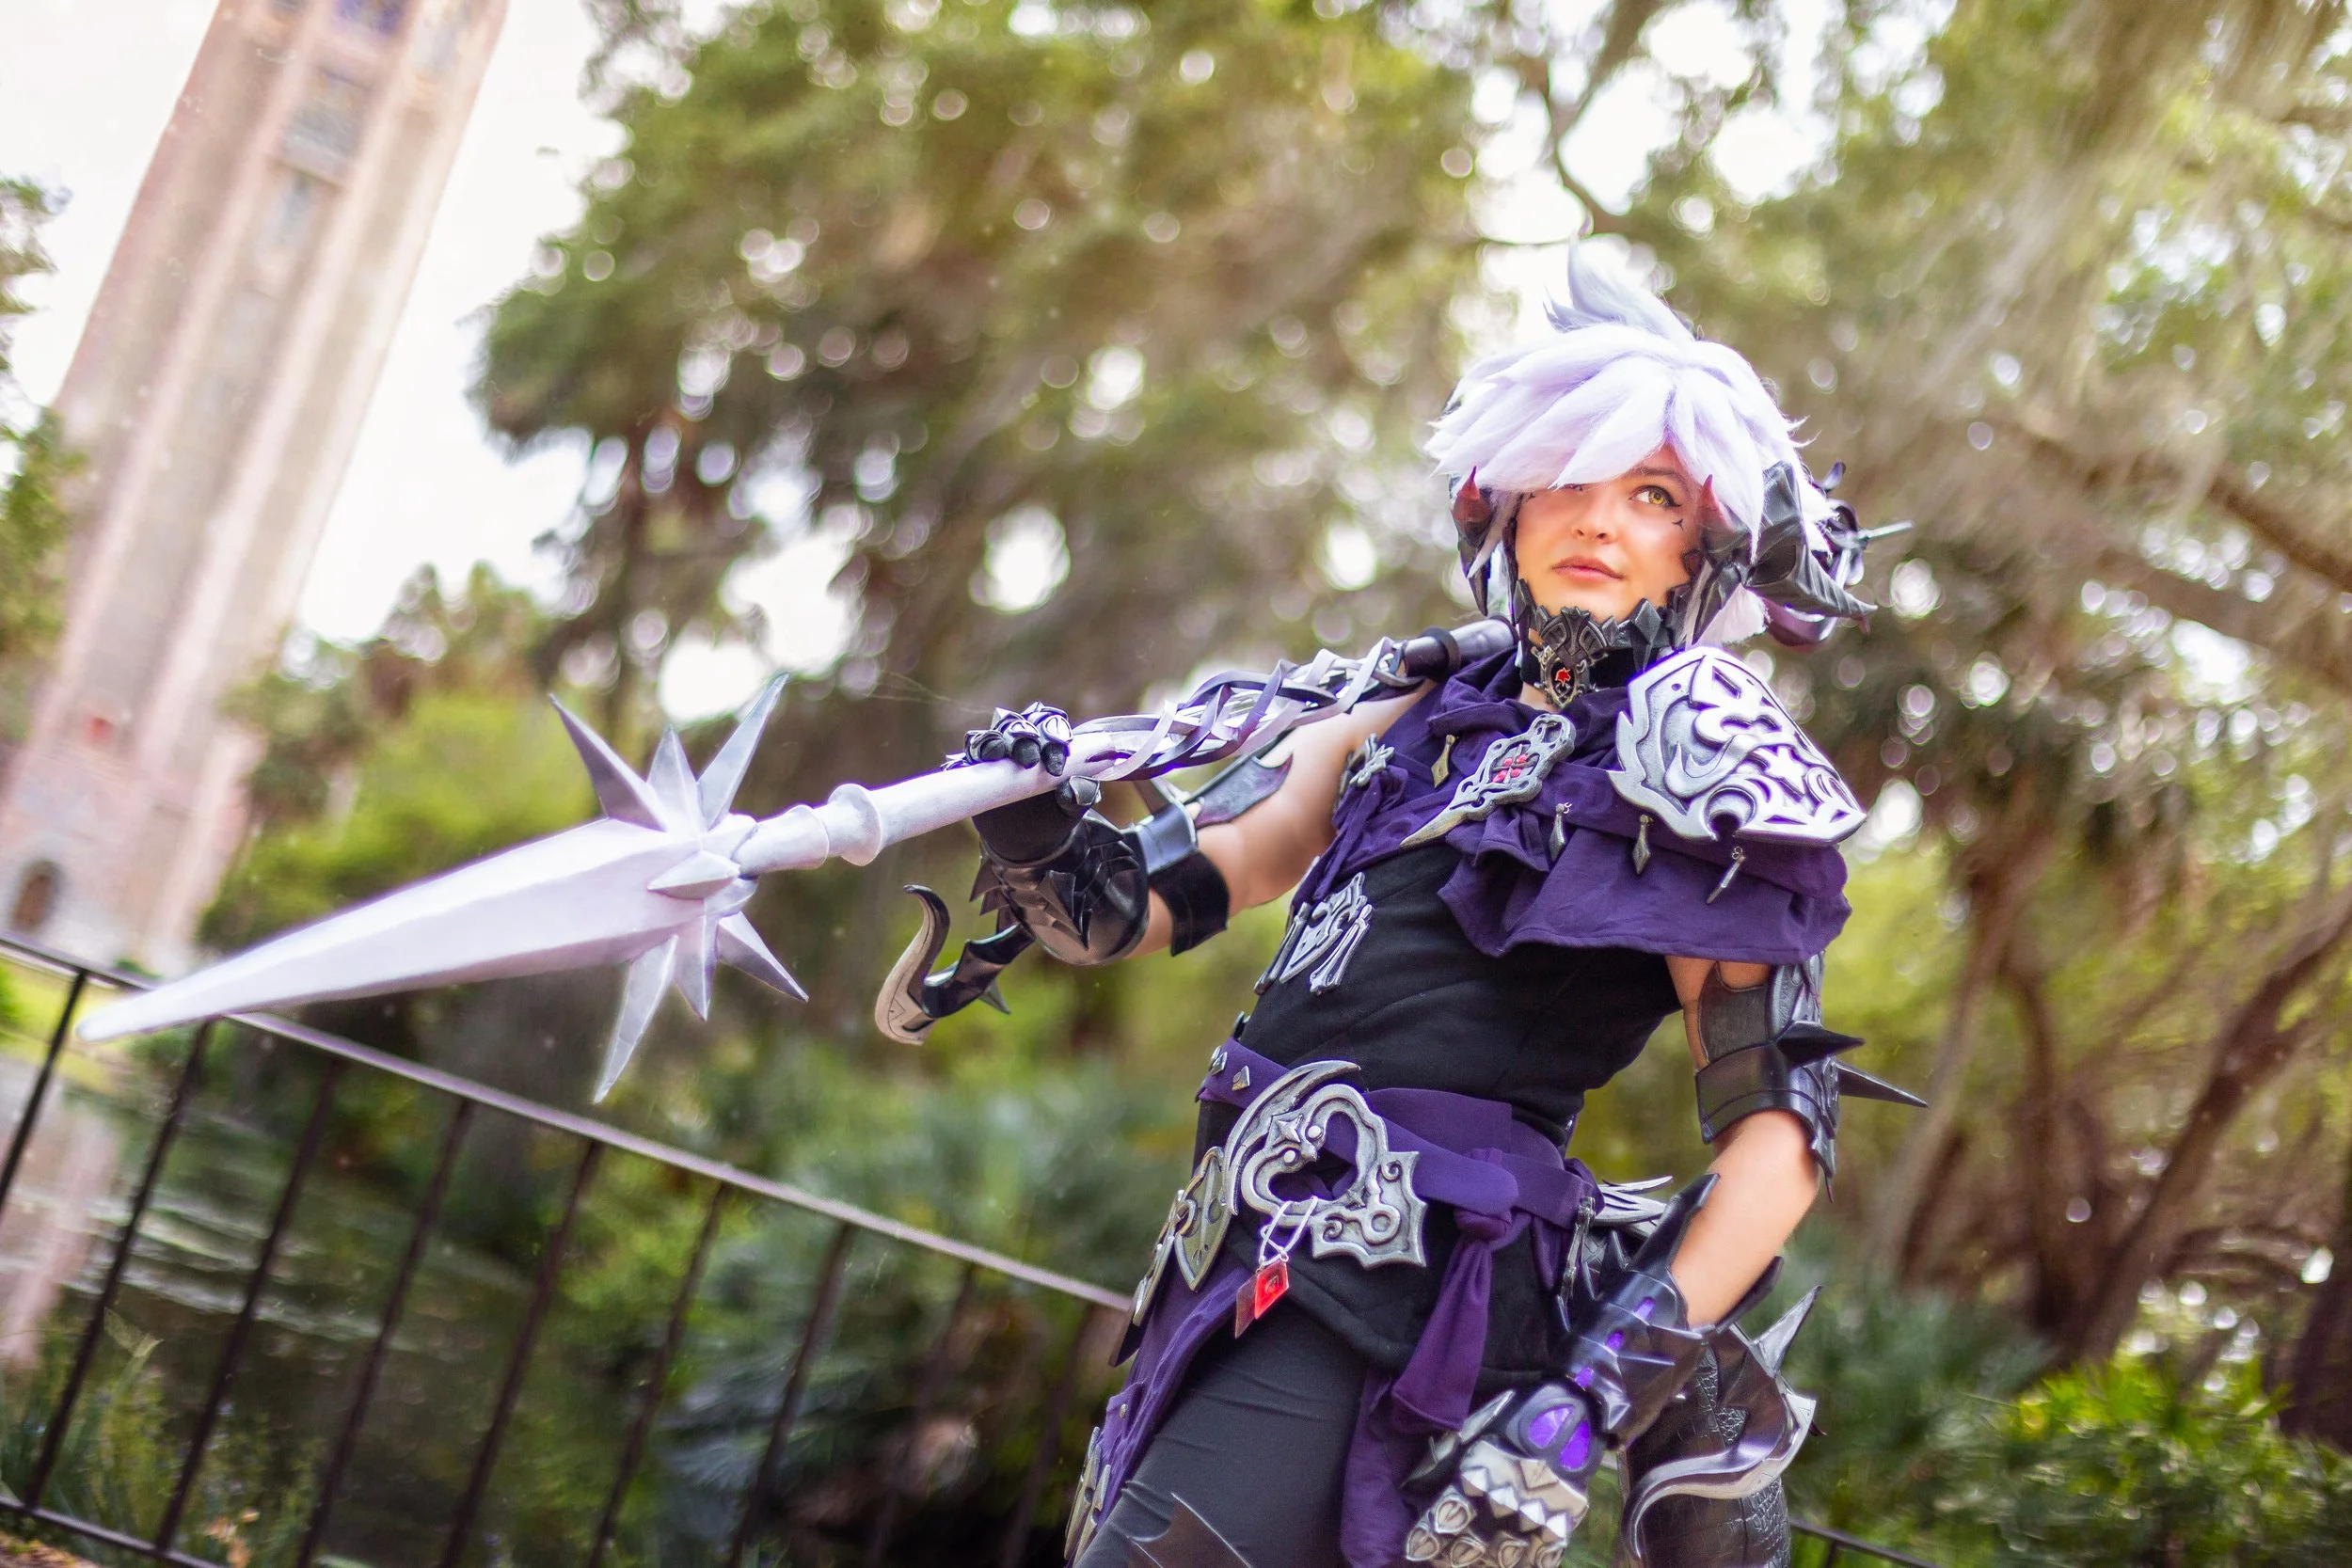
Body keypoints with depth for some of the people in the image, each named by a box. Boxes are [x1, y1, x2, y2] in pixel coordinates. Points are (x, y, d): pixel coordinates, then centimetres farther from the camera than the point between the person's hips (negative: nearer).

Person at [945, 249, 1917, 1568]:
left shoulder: (1697, 777, -1)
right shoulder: (1416, 723, 15)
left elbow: (1784, 1125, -7)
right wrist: (1040, 835, -10)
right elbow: (1136, 908, 12)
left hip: (1402, 1294, -7)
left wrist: (1598, 1394, -17)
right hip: (1254, 1255, 7)